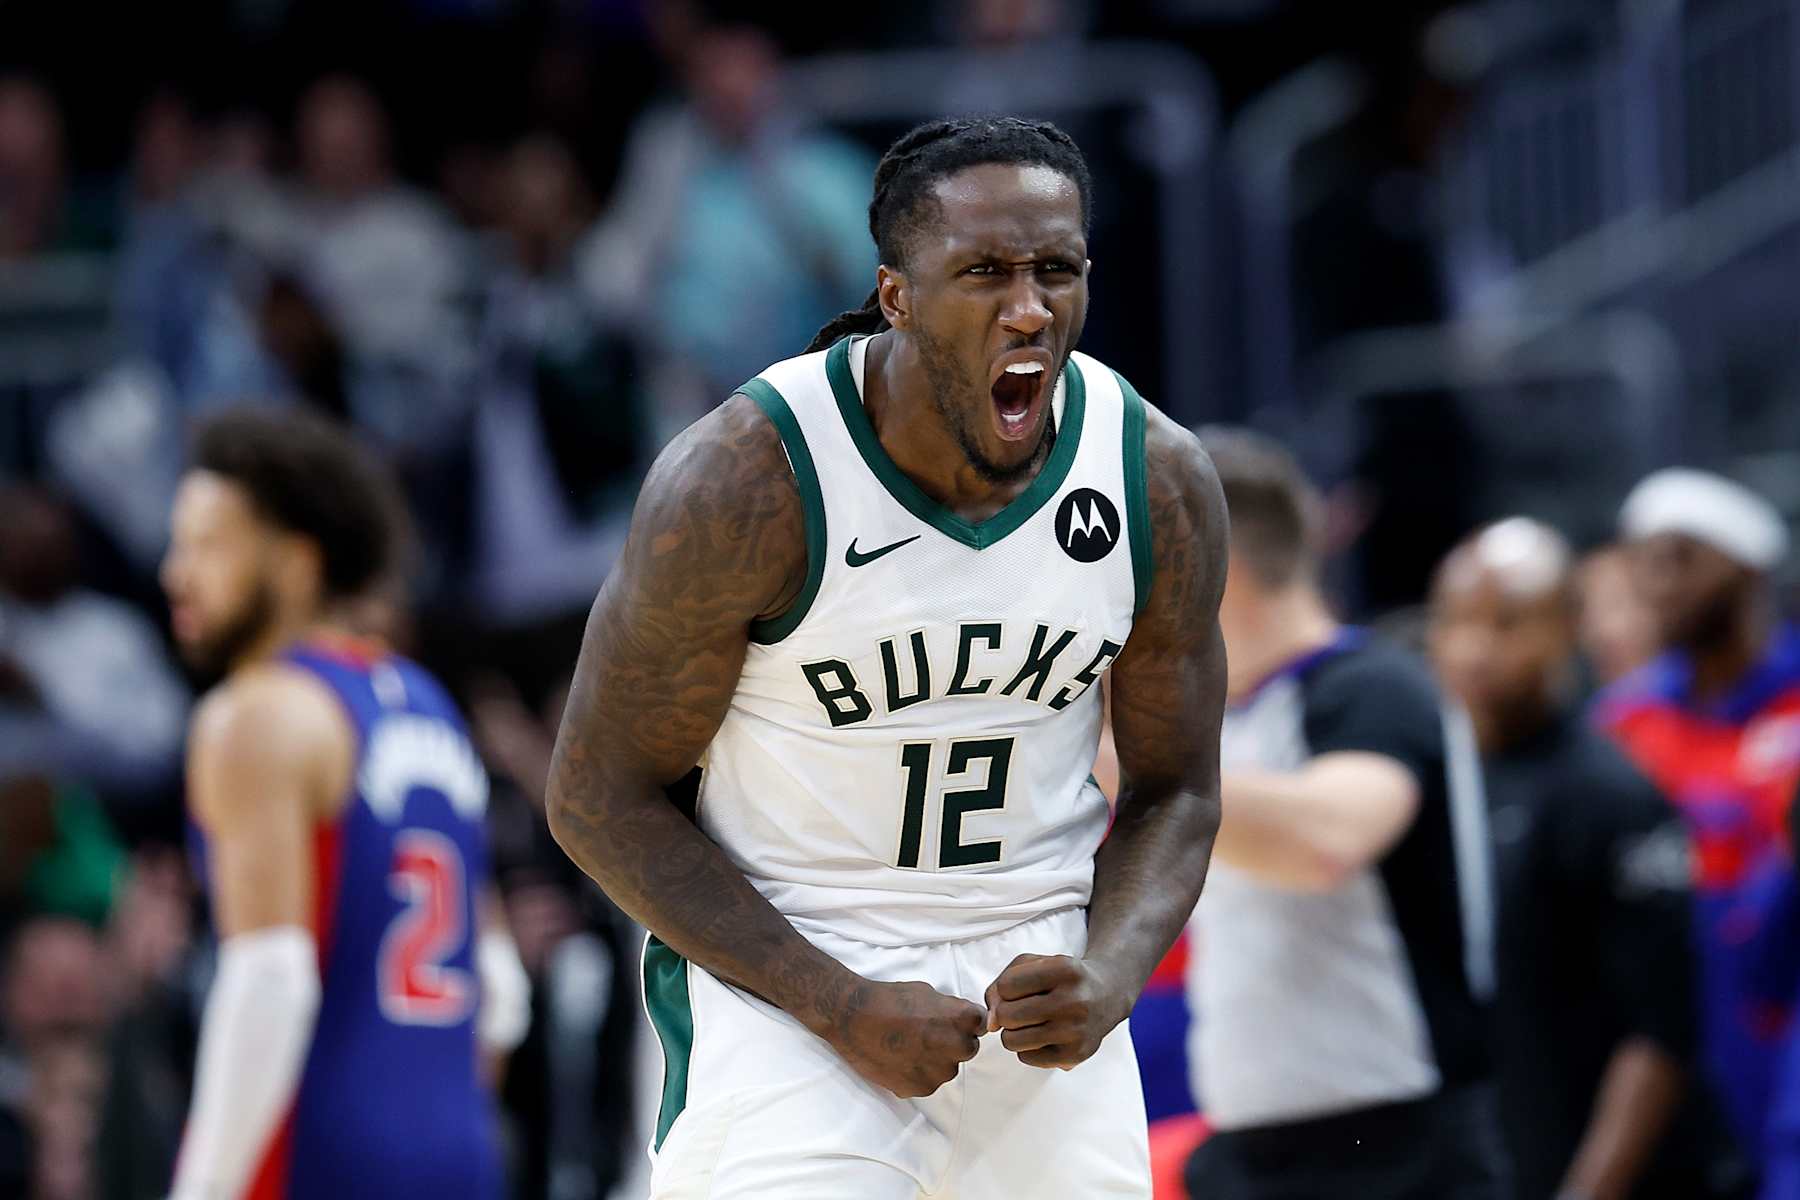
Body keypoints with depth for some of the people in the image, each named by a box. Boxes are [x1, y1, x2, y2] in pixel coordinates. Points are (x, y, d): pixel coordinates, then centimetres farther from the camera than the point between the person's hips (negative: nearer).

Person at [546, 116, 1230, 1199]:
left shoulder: (1164, 482, -6)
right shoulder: (744, 481, -19)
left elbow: (1176, 792, 7)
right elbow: (601, 795, -11)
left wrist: (1109, 976, -14)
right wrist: (842, 1006, -18)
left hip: (1037, 977, 4)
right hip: (777, 973, -4)